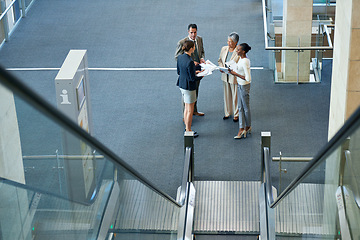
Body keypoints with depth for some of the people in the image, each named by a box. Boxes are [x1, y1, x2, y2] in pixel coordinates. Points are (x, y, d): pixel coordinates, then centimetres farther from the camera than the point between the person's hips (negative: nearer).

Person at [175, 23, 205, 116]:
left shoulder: (199, 39, 0)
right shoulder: (182, 43, -18)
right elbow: (177, 57, -14)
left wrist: (202, 58, -7)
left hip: (197, 69, 6)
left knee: (195, 91, 21)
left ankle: (194, 110, 39)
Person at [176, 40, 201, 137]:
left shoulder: (180, 57, -1)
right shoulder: (190, 62, -27)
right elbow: (192, 78, -22)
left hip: (181, 84, 9)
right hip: (189, 87, -9)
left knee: (186, 108, 22)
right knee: (190, 110, 6)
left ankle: (187, 128, 33)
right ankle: (188, 131, 17)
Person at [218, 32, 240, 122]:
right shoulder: (224, 49, 2)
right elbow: (220, 60, 15)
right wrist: (221, 67, -4)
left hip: (234, 77, -5)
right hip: (225, 76, 5)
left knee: (235, 96, 7)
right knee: (226, 95, 17)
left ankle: (236, 114, 22)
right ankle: (227, 113, 32)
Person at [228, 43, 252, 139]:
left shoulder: (245, 62, -27)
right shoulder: (241, 59, 3)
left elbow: (248, 79, -28)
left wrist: (236, 74, -24)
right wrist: (231, 71, -1)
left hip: (244, 86, -9)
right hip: (240, 85, 9)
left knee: (246, 107, 10)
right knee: (240, 107, 11)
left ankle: (248, 127, 28)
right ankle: (241, 129, 16)